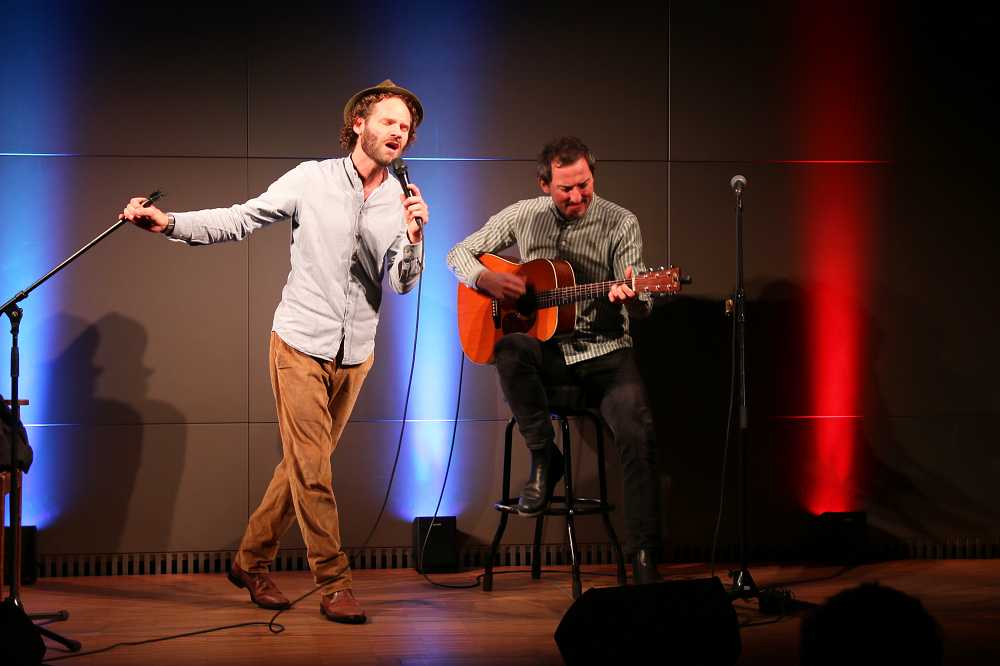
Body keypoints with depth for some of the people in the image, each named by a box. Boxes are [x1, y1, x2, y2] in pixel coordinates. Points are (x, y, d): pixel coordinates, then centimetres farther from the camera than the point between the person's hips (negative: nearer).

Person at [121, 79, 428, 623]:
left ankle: (252, 562, 25)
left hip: (355, 353, 4)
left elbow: (403, 284, -5)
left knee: (303, 464, 10)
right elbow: (239, 220, -3)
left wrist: (413, 237, -24)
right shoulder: (312, 180, -5)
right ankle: (334, 583, -1)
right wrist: (168, 223, -15)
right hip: (301, 343, -3)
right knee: (311, 467, -8)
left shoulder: (403, 202, 2)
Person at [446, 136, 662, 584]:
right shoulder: (524, 216, 5)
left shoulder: (619, 224, -1)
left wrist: (630, 298, -32)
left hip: (603, 351, -1)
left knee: (638, 433, -27)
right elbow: (460, 253, 13)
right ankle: (543, 458, -14)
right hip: (546, 349, 2)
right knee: (510, 349, -35)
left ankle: (644, 560, -20)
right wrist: (486, 279, -8)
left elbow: (640, 307, -7)